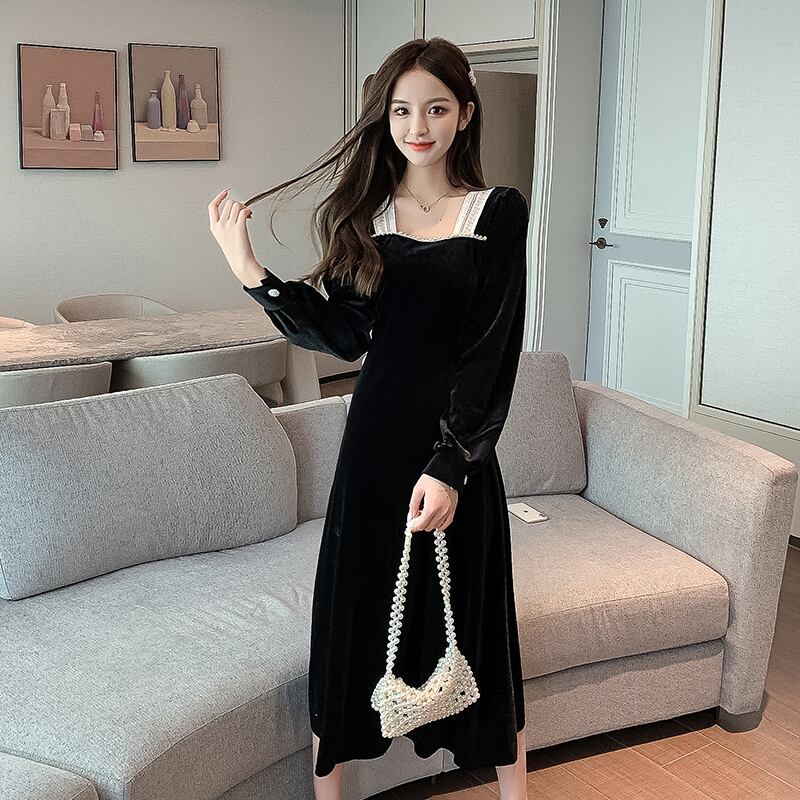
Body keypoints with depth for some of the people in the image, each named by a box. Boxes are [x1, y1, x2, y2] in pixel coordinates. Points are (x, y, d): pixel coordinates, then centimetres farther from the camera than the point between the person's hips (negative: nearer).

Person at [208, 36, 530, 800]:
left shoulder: (497, 212, -4)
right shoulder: (365, 209, 6)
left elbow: (490, 354, -10)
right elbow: (345, 334, -1)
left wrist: (451, 465, -18)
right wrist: (249, 270, -10)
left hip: (460, 440, -3)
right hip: (377, 436, 3)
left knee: (473, 612, 9)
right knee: (351, 603, 10)